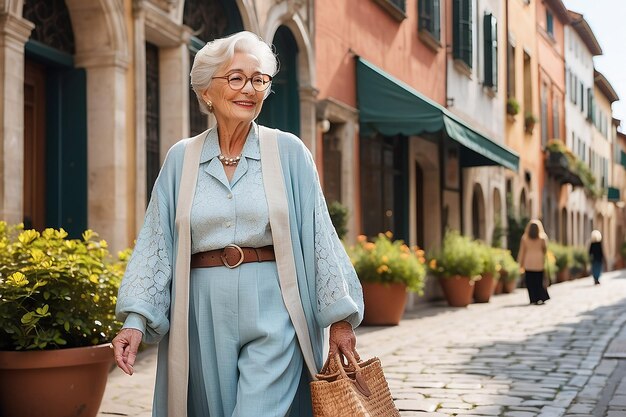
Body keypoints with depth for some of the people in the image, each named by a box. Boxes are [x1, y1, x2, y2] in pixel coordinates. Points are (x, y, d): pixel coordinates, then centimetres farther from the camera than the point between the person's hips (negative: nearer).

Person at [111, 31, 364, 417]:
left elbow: (319, 236, 2)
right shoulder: (181, 159, 7)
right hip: (206, 316, 3)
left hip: (272, 315, -2)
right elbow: (155, 243, 6)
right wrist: (136, 319, -4)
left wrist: (340, 317, 0)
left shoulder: (289, 152, 1)